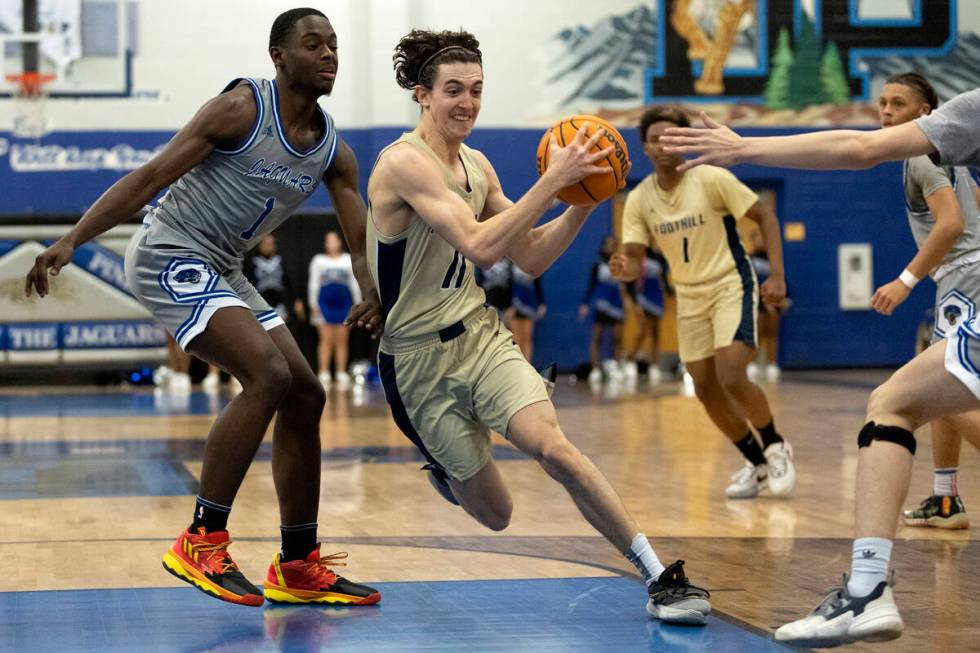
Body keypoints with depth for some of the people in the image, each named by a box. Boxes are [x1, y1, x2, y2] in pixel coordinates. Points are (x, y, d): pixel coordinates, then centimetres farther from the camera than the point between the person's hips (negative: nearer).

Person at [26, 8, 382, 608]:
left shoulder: (334, 151, 5)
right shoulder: (244, 108, -16)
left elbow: (364, 240, 2)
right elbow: (152, 176, -18)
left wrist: (376, 300, -20)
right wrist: (72, 240, -26)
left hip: (222, 272, 9)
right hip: (171, 258, -9)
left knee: (305, 395, 5)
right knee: (268, 377, -24)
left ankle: (298, 568, 14)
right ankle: (202, 542, -16)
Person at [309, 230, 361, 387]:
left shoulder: (348, 260, 12)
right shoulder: (318, 261, 9)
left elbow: (354, 283, 12)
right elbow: (313, 283, 8)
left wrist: (358, 303, 7)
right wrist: (313, 305, 1)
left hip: (343, 302, 1)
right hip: (325, 302, -1)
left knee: (342, 340, 1)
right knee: (326, 340, -6)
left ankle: (342, 375, 3)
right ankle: (324, 375, -5)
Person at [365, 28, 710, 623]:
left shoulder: (476, 166, 8)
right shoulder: (405, 163, -17)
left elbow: (532, 258, 12)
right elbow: (480, 247, -28)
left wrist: (583, 201, -3)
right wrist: (553, 181, -28)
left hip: (479, 333, 5)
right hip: (418, 358, -5)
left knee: (552, 446, -23)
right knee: (496, 514, 4)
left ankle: (662, 578, -22)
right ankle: (444, 467, 41)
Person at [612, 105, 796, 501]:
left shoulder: (711, 179, -16)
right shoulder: (639, 199, -4)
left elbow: (765, 217, -8)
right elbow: (635, 259, -3)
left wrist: (777, 276, -16)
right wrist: (625, 269, -29)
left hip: (731, 287, -5)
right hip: (689, 297, 5)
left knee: (731, 378, -20)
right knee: (706, 390, 4)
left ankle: (775, 448, 5)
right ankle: (757, 464, 23)